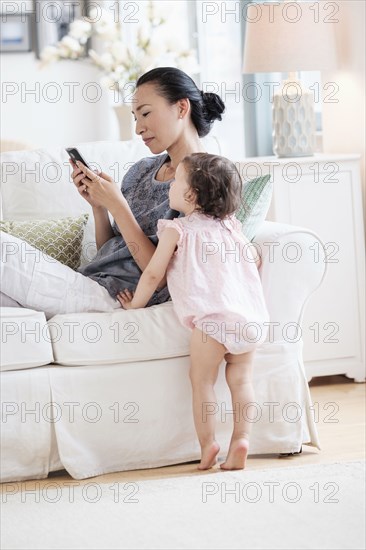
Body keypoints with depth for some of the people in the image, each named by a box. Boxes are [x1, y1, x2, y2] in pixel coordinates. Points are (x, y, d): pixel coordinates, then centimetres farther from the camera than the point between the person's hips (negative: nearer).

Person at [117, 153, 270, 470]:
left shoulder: (176, 230, 5)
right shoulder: (230, 226, 22)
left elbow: (154, 273, 5)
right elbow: (255, 259, 30)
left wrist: (135, 303, 20)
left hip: (212, 315, -5)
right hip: (251, 316, 6)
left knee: (202, 380, 4)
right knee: (241, 378, 10)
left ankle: (207, 443, 1)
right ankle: (241, 439, 3)